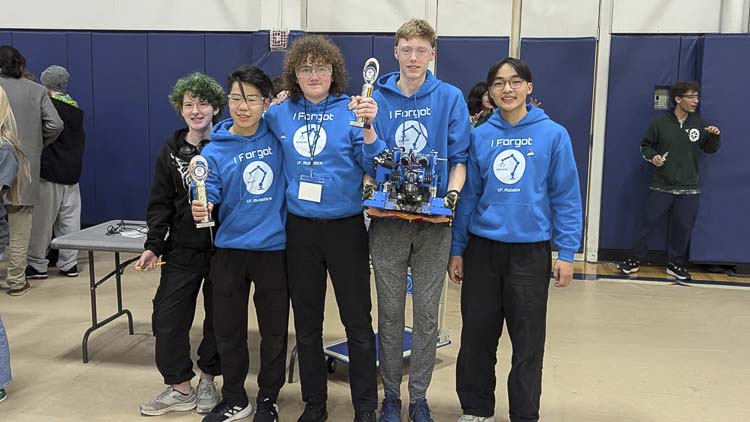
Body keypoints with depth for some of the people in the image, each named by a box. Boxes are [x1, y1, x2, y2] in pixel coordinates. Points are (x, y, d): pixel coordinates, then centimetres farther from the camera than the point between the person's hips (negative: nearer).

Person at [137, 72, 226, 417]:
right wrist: (154, 245, -2)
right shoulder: (171, 150, 5)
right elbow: (160, 203, 5)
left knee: (219, 319, 8)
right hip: (183, 250, 3)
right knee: (167, 317, 0)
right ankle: (180, 389, 16)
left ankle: (208, 381, 29)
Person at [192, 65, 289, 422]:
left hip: (275, 249, 0)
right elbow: (209, 193, -9)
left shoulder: (279, 136, -2)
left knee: (274, 330, 10)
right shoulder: (215, 150, -3)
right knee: (228, 330, 12)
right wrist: (202, 207, -33)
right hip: (230, 249, 1)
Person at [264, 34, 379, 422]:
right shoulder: (279, 113, 3)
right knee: (306, 323, 13)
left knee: (357, 321, 4)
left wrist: (368, 127, -25)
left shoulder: (351, 110, -5)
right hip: (300, 228, 3)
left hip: (346, 227, -3)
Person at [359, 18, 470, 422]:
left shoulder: (450, 98, 0)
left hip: (433, 221, 0)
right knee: (390, 312, 9)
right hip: (388, 219, 1)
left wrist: (450, 197, -16)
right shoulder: (377, 98, 1)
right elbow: (372, 162, 2)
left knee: (427, 313, 7)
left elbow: (459, 157, 0)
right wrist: (366, 129, -17)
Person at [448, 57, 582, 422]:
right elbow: (467, 195, 7)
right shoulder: (479, 136, 3)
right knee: (476, 335, 11)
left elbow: (566, 197, -3)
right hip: (482, 248, 3)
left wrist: (566, 252, -7)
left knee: (528, 341, 7)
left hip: (531, 251, -2)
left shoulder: (553, 134, -4)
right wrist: (457, 249, 5)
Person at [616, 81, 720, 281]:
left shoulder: (698, 123, 4)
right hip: (661, 187, -2)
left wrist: (715, 136, -6)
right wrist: (652, 157, -13)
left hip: (689, 189, 3)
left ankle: (675, 264, 22)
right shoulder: (661, 122, -5)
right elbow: (645, 145, 5)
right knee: (647, 223, 0)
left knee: (682, 228, 6)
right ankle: (635, 259, 14)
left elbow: (709, 149, 12)